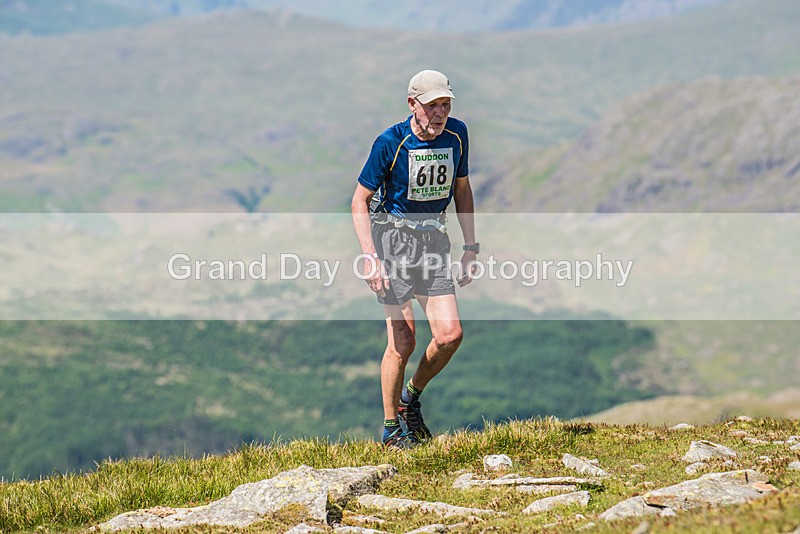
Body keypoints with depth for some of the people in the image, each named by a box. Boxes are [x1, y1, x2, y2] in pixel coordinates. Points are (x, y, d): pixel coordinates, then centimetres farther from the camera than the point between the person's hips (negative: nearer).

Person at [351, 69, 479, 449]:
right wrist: (370, 257, -20)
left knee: (450, 335, -6)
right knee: (403, 342, -9)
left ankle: (411, 397, 22)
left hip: (433, 240, 5)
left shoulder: (456, 134, -1)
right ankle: (391, 427, 8)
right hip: (393, 238, -5)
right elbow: (360, 201, -9)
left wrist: (471, 247, 11)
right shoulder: (390, 142, -15)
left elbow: (461, 191, 14)